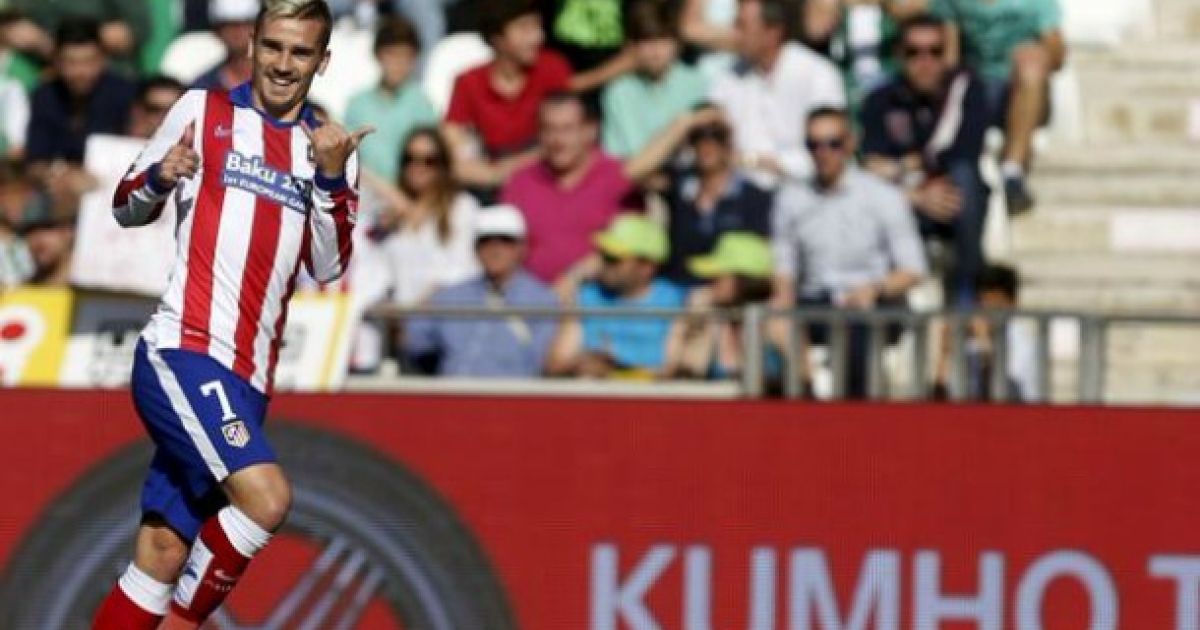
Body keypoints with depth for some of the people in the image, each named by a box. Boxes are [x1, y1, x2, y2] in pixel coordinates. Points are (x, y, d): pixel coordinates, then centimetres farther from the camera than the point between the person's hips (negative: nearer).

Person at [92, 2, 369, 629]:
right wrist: (160, 179, -11)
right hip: (183, 350, -5)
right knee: (265, 497, -24)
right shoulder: (203, 111, 5)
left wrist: (332, 179, -9)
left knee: (163, 553, 3)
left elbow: (329, 267, 5)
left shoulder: (329, 147, 14)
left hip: (248, 378, 5)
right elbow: (126, 209, 11)